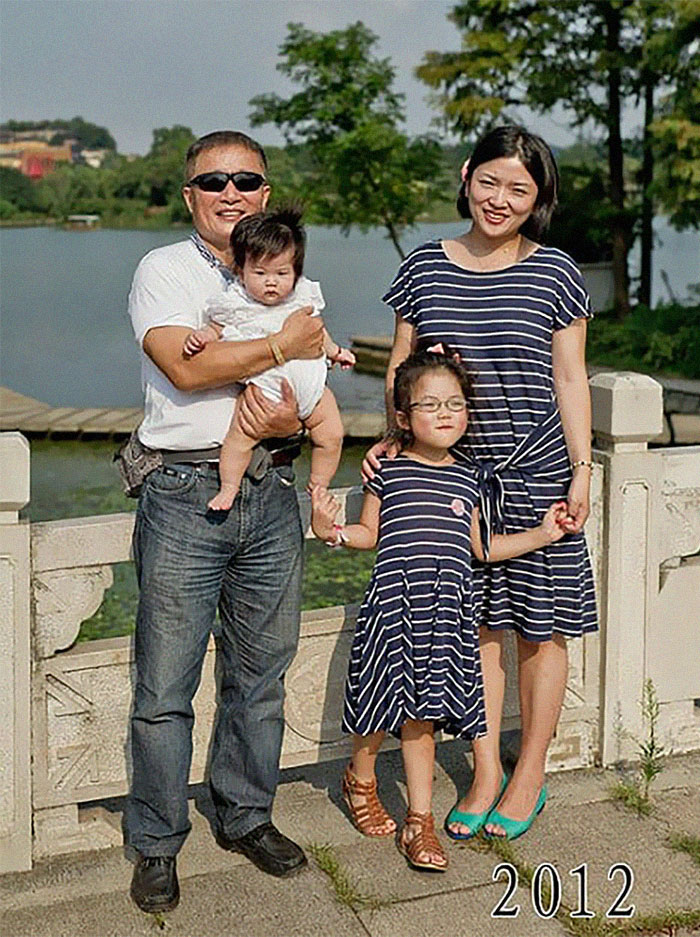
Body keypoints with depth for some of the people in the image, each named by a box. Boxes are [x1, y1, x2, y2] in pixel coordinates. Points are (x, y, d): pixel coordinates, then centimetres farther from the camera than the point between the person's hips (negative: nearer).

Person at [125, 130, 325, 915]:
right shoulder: (163, 270, 1)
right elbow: (185, 366, -16)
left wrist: (292, 418, -8)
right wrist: (282, 345, -12)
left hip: (269, 492, 5)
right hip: (186, 492, -4)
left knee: (260, 672, 12)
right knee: (165, 686, 0)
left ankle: (245, 815, 29)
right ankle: (156, 844, 14)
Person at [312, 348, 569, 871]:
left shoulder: (467, 480, 12)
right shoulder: (388, 471, 2)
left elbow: (481, 547, 19)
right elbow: (369, 534, 12)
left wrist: (543, 534, 15)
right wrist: (333, 530, -7)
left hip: (448, 608, 2)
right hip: (394, 601, -2)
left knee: (420, 714, 5)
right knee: (388, 701, 6)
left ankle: (420, 820, 13)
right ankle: (361, 778, 36)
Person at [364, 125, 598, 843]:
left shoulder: (554, 274, -2)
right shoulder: (424, 267, 3)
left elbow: (570, 380, 1)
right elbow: (400, 368, 9)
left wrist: (581, 473, -3)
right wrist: (391, 439, -4)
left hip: (537, 471, -1)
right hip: (455, 471, 2)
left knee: (539, 629, 7)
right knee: (478, 627, 9)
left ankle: (530, 774, 24)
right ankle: (485, 774, 24)